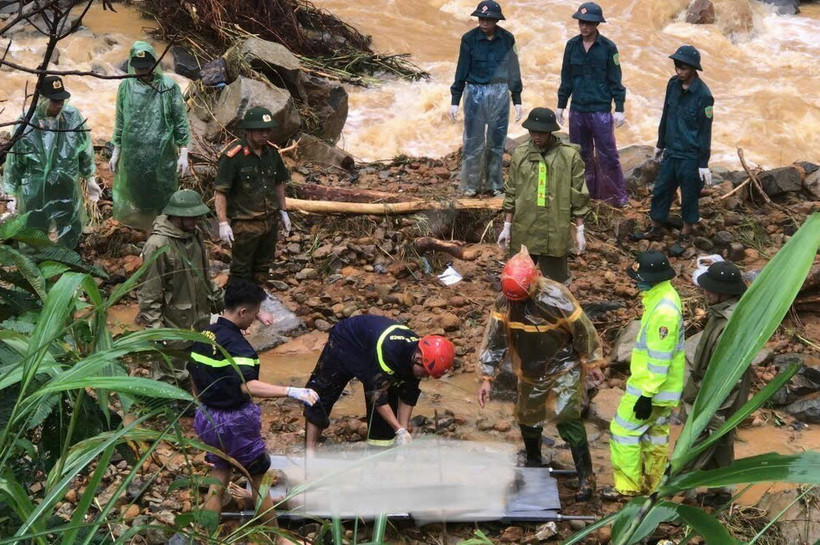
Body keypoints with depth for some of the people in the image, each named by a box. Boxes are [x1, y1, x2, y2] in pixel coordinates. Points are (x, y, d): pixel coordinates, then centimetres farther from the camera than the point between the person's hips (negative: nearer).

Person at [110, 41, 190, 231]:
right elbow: (120, 122, 10)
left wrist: (183, 154, -6)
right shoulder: (126, 87, 2)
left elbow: (180, 122, -3)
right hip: (132, 156, 3)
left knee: (163, 201, 5)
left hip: (162, 157, -3)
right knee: (136, 199, 10)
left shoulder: (168, 87, -7)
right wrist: (116, 152, 12)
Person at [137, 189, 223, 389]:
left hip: (199, 322, 9)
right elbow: (149, 291, -20)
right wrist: (154, 327, -20)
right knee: (171, 376, 1)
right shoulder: (158, 246, -23)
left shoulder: (195, 236, 5)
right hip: (173, 326, -9)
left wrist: (219, 301, 25)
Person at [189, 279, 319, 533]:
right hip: (235, 422, -7)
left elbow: (194, 377, 12)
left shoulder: (203, 336, 1)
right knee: (260, 478, 11)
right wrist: (292, 392, -47)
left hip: (207, 418, 7)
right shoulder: (236, 345, -24)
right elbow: (248, 386, -39)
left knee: (220, 472, 22)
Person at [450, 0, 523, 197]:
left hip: (500, 93, 1)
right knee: (473, 140, -1)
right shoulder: (469, 39, -5)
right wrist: (455, 101, -1)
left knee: (497, 141, 7)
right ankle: (470, 185, 9)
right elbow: (461, 71, 0)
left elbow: (513, 71, 7)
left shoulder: (507, 39, -1)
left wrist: (517, 101, 7)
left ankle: (494, 184, 17)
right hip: (475, 92, -1)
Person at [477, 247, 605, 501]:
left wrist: (592, 362, -5)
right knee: (528, 419, 15)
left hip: (564, 368, -5)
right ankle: (533, 463, 42)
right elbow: (494, 339, -9)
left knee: (567, 418, -13)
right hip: (530, 373, 5)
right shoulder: (504, 301, -16)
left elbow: (583, 331, -16)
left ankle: (586, 476, -2)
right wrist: (487, 378, -10)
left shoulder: (557, 298, -29)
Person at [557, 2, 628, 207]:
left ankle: (618, 197, 4)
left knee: (608, 155, -4)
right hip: (577, 111, 4)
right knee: (581, 155, 11)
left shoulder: (608, 47, -6)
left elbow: (615, 81, -3)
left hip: (601, 111, -4)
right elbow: (566, 78, 11)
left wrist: (619, 109, -7)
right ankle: (587, 192, 21)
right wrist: (561, 105, 12)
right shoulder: (572, 45, 4)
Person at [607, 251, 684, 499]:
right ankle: (652, 485, 30)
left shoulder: (664, 312, -28)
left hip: (651, 387, -10)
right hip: (664, 387, 10)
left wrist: (647, 395, -22)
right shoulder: (661, 295, 5)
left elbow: (660, 358, -26)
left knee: (624, 430, 1)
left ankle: (627, 486, 9)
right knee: (655, 433, 19)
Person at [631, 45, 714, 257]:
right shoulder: (673, 84, 0)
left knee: (689, 197, 7)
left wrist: (703, 164, -13)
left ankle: (685, 237, 24)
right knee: (660, 190, 15)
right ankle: (657, 229, 33)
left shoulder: (703, 95, -19)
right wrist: (660, 144, 19)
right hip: (671, 152, 6)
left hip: (690, 157, -6)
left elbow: (705, 131, -15)